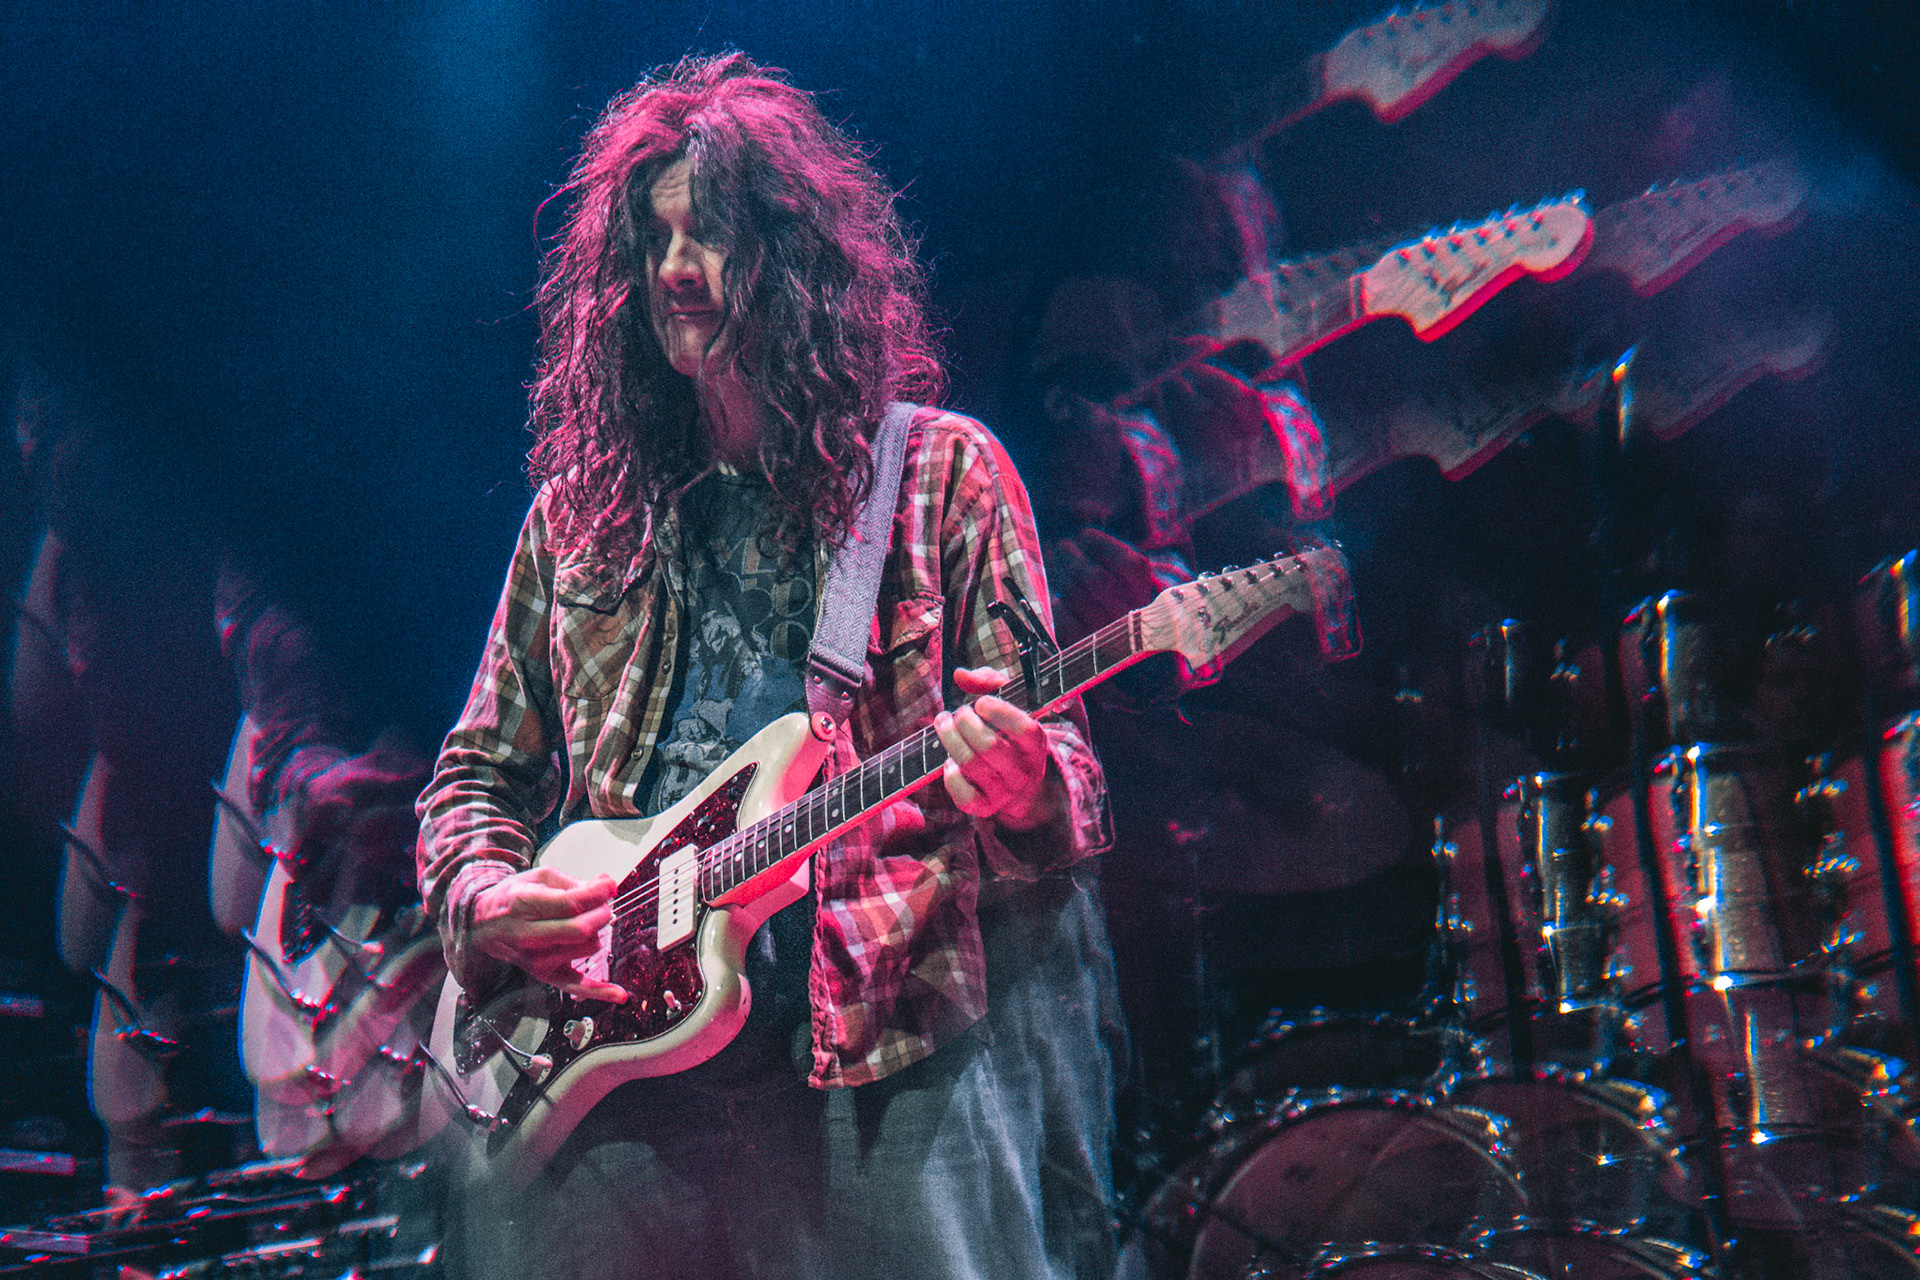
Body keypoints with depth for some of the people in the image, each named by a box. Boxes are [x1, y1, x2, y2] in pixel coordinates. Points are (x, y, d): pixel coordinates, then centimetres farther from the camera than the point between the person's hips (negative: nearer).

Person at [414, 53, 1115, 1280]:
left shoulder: (941, 473, 6)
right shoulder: (585, 504, 15)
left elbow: (1056, 757, 4)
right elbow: (477, 773, 21)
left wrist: (1023, 791, -19)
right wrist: (483, 897, 0)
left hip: (885, 1048, -2)